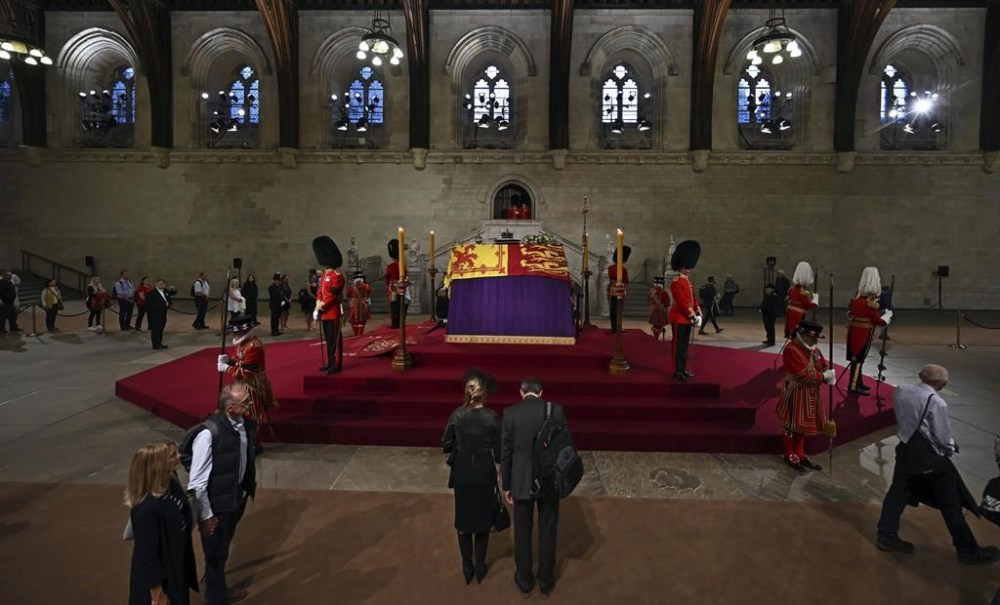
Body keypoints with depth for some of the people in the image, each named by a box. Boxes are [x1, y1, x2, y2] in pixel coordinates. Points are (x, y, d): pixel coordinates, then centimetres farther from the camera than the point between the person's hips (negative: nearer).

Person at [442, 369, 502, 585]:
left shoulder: (457, 415, -12)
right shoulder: (492, 417, -14)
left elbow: (445, 445, -4)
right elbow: (498, 451, -8)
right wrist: (499, 475, 5)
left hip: (462, 472, 1)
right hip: (484, 472, -1)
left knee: (464, 518, 15)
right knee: (483, 518, 15)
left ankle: (467, 568, 24)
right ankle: (480, 567, 25)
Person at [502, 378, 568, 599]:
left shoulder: (510, 412, -10)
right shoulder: (556, 410, -9)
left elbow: (505, 452, -5)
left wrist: (506, 485, 5)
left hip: (521, 483, 0)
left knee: (522, 534, 16)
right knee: (547, 534, 16)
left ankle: (524, 582, 31)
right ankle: (546, 583, 31)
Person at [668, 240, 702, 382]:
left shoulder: (688, 280, 12)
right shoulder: (676, 282, -17)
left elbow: (693, 298, 13)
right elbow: (682, 303, -21)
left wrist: (698, 315, 3)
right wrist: (693, 317, -20)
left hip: (687, 318, 9)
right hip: (679, 318, -9)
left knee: (684, 346, 14)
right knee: (678, 346, -2)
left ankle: (683, 370, 23)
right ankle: (678, 372, 4)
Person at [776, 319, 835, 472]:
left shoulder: (814, 349, 6)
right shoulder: (791, 350, -23)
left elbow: (823, 366, 9)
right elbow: (804, 375, -26)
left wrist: (829, 374, -13)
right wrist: (824, 376, -19)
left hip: (811, 393, 9)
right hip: (796, 394, -9)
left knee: (804, 424, 18)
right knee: (791, 425, 6)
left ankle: (800, 455, 31)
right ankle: (790, 456, 21)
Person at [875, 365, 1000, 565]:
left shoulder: (900, 391, -4)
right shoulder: (936, 402, -21)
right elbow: (943, 437, -13)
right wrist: (951, 449, 8)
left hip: (906, 449, 6)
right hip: (930, 456, -5)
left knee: (898, 491, 14)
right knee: (951, 502, 9)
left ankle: (886, 535, 19)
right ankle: (967, 549, 22)